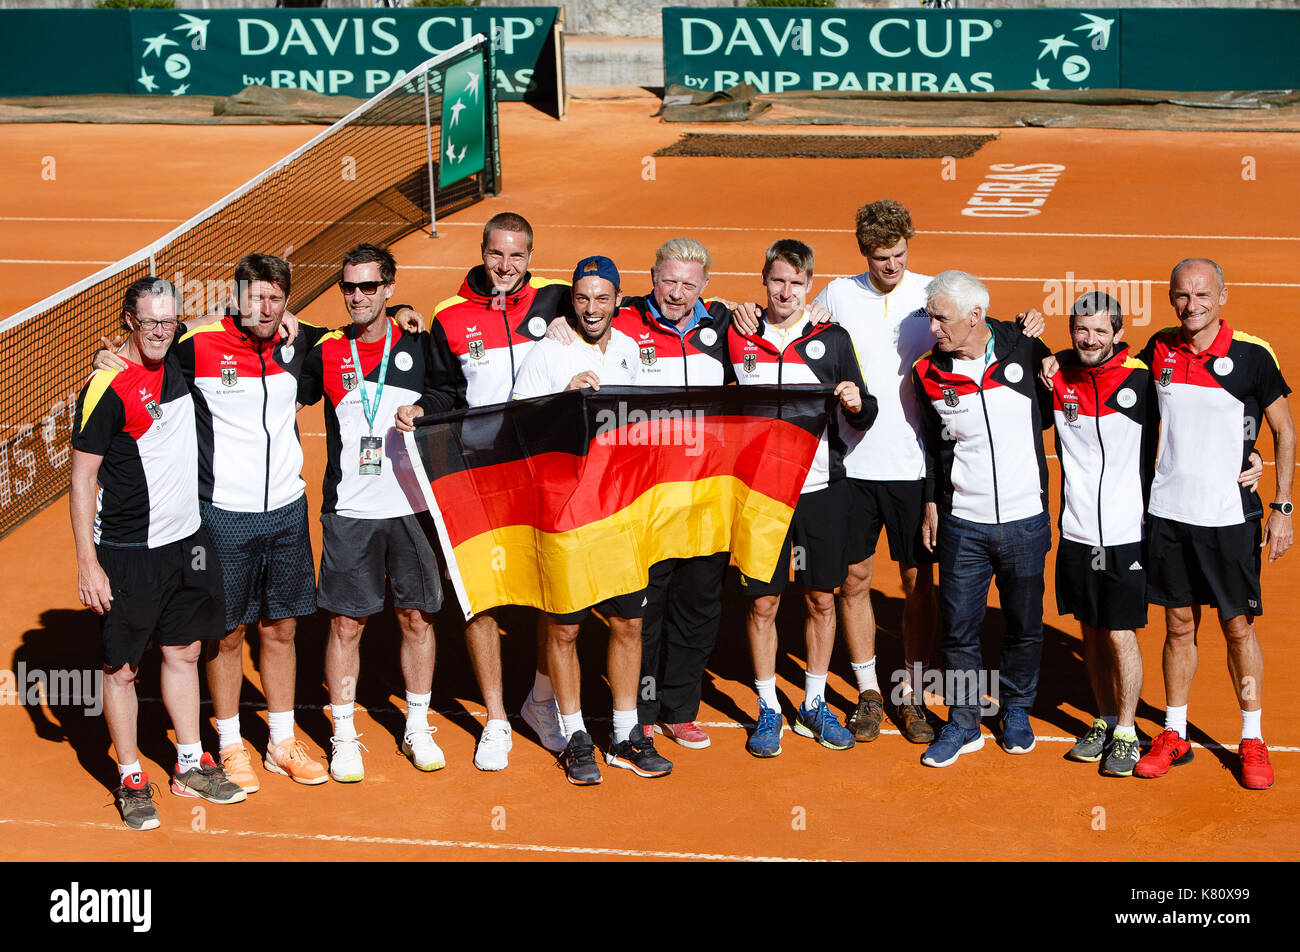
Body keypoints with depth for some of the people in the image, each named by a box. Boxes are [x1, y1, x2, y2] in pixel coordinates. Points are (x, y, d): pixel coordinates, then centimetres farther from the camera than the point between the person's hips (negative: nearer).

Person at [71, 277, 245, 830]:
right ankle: (131, 780, 14)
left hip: (185, 540, 7)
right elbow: (82, 477, -13)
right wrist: (87, 563, -16)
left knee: (183, 651, 15)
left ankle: (191, 765, 27)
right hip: (127, 553, -7)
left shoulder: (178, 361, 4)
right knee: (121, 665, 2)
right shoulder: (107, 387, -16)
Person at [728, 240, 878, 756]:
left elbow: (863, 418, 2)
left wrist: (856, 404, -18)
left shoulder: (832, 340, 2)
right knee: (762, 602, 3)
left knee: (821, 599, 8)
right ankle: (768, 710, 16)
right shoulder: (738, 339, 2)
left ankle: (815, 704, 23)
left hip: (821, 488, 1)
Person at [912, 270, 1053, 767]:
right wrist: (931, 503, 10)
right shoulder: (930, 373, -4)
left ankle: (1016, 710, 32)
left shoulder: (1024, 349, -8)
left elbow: (1052, 409, 12)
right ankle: (962, 722, 18)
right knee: (957, 628, 2)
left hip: (1025, 520, 0)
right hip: (963, 523, 1)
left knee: (1024, 625, 12)